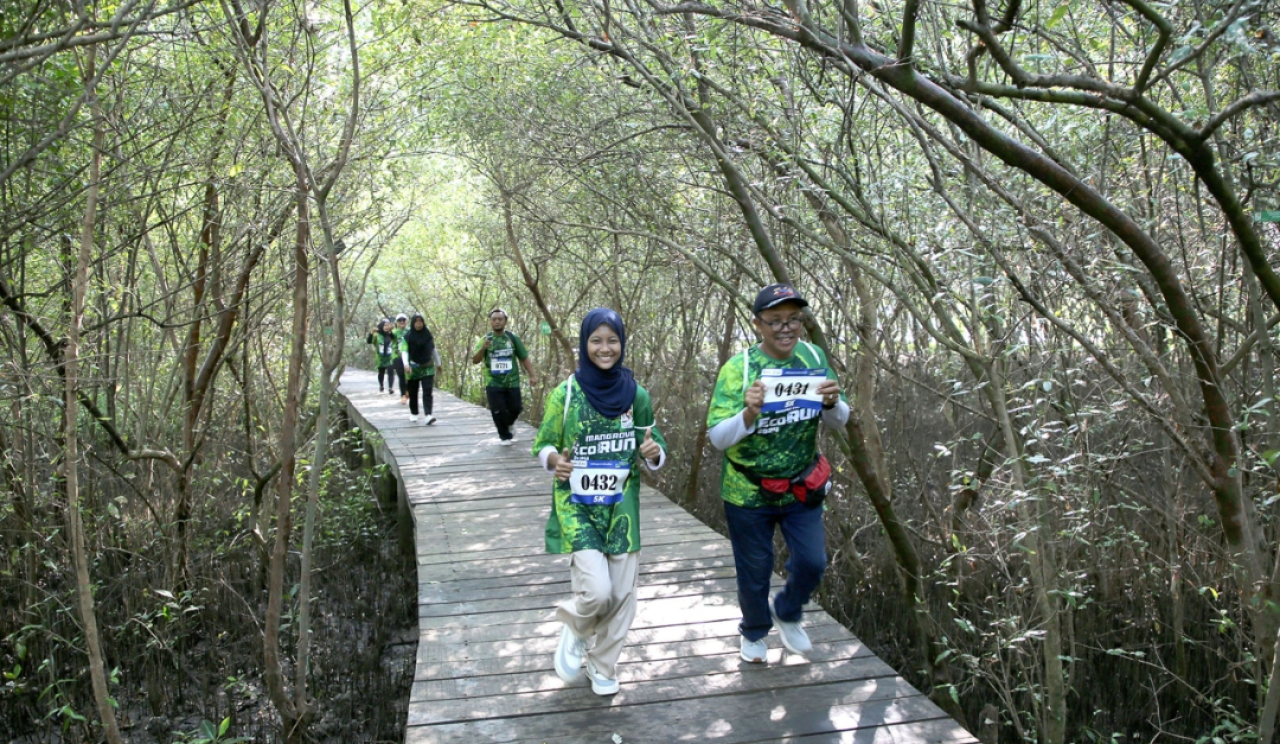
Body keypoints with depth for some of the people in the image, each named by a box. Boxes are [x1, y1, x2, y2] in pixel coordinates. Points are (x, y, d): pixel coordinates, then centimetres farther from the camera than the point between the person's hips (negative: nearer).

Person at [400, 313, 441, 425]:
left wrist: (438, 364, 18)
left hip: (428, 368, 1)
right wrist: (406, 364, -32)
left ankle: (427, 416, -23)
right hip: (413, 369, -1)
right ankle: (413, 413, 32)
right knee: (413, 392, 12)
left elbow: (434, 350, 12)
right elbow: (404, 351, -15)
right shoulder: (407, 337, -6)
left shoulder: (428, 335, 2)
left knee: (427, 391, -14)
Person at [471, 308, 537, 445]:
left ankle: (507, 426, 37)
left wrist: (532, 375, 1)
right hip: (493, 383, -1)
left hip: (512, 382, 1)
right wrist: (482, 349, -23)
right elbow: (475, 361, -5)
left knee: (515, 408, 4)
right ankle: (505, 436, 20)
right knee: (498, 411, -3)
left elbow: (524, 358, 7)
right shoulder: (485, 339, -1)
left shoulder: (513, 338, 0)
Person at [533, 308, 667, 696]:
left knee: (621, 595, 5)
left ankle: (602, 666, 31)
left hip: (622, 507, 3)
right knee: (597, 591, -16)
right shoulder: (565, 393, -6)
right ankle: (575, 631, 20)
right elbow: (544, 444, 3)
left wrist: (654, 453, -16)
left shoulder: (636, 394, 0)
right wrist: (554, 460, -19)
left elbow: (655, 452, 8)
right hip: (577, 507, -2)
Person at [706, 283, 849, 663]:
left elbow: (839, 422, 0)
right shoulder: (737, 369, -19)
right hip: (748, 491, -3)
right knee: (754, 571, 11)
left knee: (812, 561, 6)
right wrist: (749, 414, -42)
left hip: (802, 486, 3)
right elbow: (718, 438, -22)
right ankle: (755, 632, 41)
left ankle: (787, 614, 39)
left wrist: (832, 404, -23)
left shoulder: (813, 358, -6)